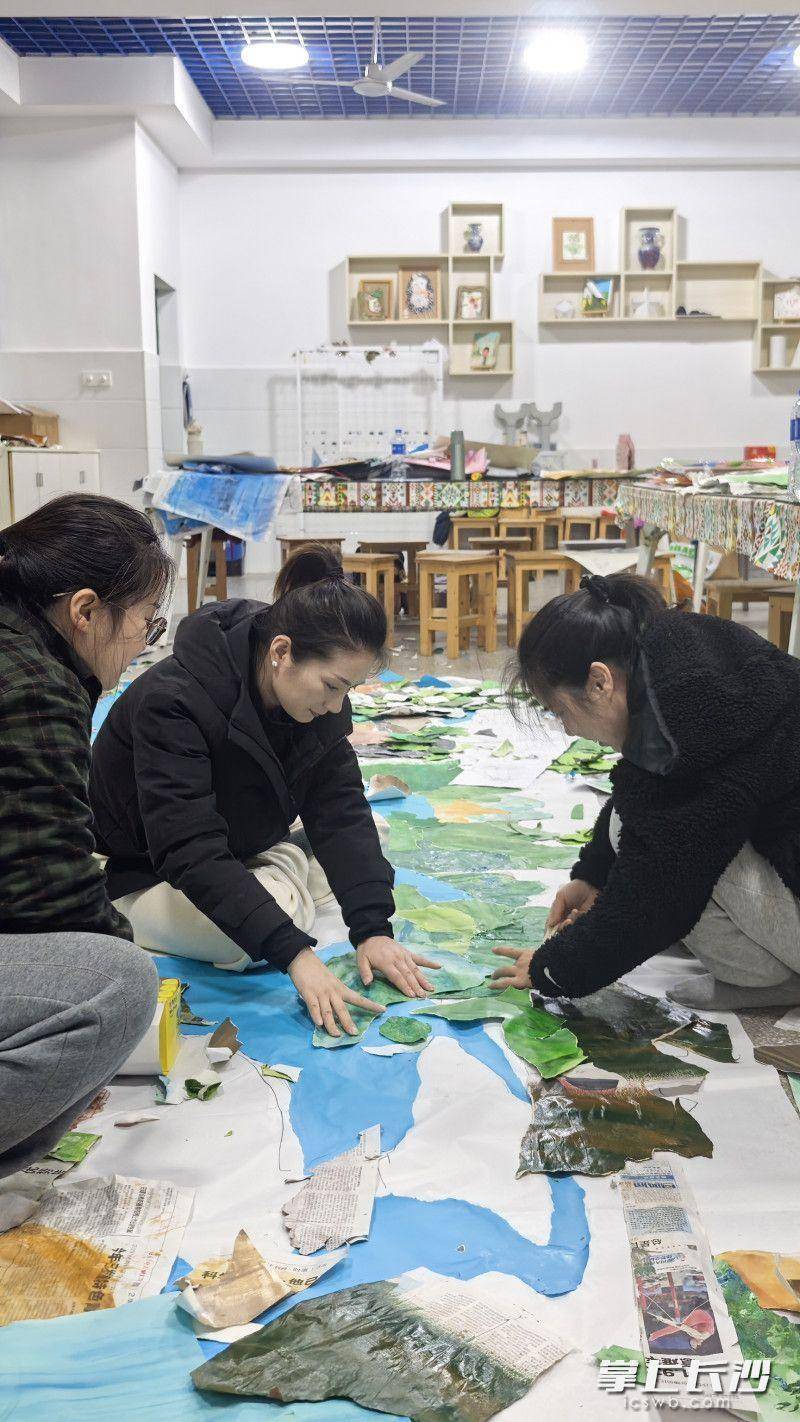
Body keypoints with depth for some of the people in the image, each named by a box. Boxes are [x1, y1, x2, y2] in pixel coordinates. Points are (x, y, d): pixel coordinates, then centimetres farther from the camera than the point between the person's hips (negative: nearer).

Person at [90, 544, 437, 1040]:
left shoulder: (316, 694, -14)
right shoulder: (171, 702, -35)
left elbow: (341, 811, -15)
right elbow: (192, 851, -40)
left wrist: (373, 928, -26)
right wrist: (295, 954, -46)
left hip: (243, 847, 7)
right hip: (141, 873, -7)